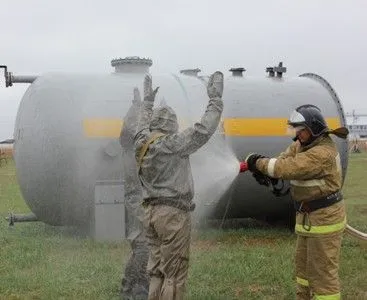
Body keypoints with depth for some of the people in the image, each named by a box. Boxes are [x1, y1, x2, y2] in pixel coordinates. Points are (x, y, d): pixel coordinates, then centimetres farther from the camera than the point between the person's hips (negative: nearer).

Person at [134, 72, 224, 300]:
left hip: (152, 212, 9)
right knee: (175, 274, -3)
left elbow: (144, 126, 30)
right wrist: (216, 99, -10)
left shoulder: (143, 144, 7)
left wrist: (148, 101, 42)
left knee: (157, 271, 14)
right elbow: (202, 131, -17)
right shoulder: (171, 145, -14)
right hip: (173, 213, -9)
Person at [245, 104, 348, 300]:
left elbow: (287, 168, -31)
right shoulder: (305, 144, 7)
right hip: (309, 216, 10)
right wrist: (264, 169, -14)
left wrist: (258, 163, -19)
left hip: (324, 218, -10)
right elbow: (286, 158, 6)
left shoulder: (322, 153, -26)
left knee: (323, 270, -4)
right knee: (303, 263, 21)